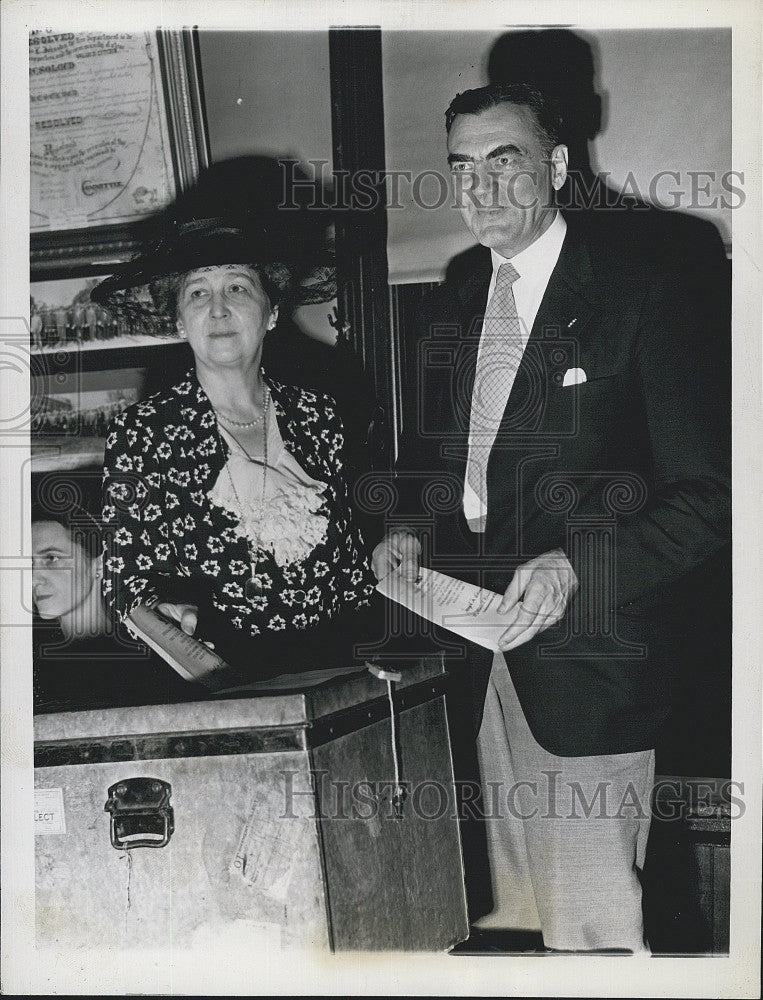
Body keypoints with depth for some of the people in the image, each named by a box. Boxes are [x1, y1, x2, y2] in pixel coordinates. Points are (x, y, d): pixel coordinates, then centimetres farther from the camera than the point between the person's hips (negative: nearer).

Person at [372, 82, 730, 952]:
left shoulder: (637, 297, -8)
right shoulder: (447, 310, 12)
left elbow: (706, 497, -10)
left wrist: (577, 567, -21)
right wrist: (409, 533, 3)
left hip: (586, 650, -6)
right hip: (479, 648, 6)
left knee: (592, 919, -3)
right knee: (513, 903, 16)